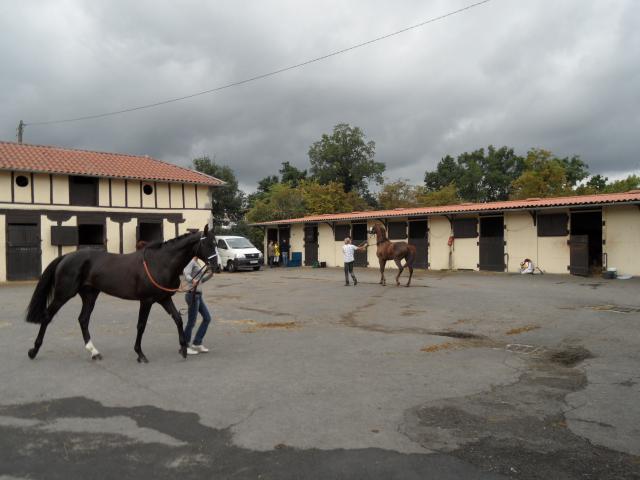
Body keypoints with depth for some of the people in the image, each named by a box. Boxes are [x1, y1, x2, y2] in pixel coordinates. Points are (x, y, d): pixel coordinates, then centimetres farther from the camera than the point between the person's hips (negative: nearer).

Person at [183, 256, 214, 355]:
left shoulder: (197, 262, 14)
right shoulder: (191, 262, -12)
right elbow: (186, 274, -30)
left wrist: (210, 274, 7)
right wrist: (192, 280, -49)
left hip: (198, 295, 9)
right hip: (193, 295, -9)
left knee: (207, 318, 12)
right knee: (191, 322, 1)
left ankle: (197, 344, 20)